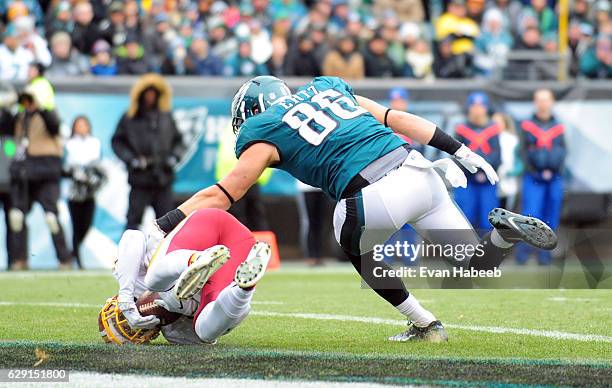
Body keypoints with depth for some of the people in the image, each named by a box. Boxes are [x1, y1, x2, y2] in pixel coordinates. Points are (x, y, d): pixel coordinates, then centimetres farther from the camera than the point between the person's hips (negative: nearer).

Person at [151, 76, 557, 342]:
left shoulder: (265, 135, 11)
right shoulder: (327, 89, 28)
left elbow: (219, 197, 8)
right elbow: (399, 119, 25)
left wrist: (158, 230, 12)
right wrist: (461, 151, 27)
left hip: (376, 196, -6)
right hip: (419, 170, 6)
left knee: (358, 253, 27)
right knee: (479, 265, 18)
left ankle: (424, 323, 16)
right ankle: (502, 231, -12)